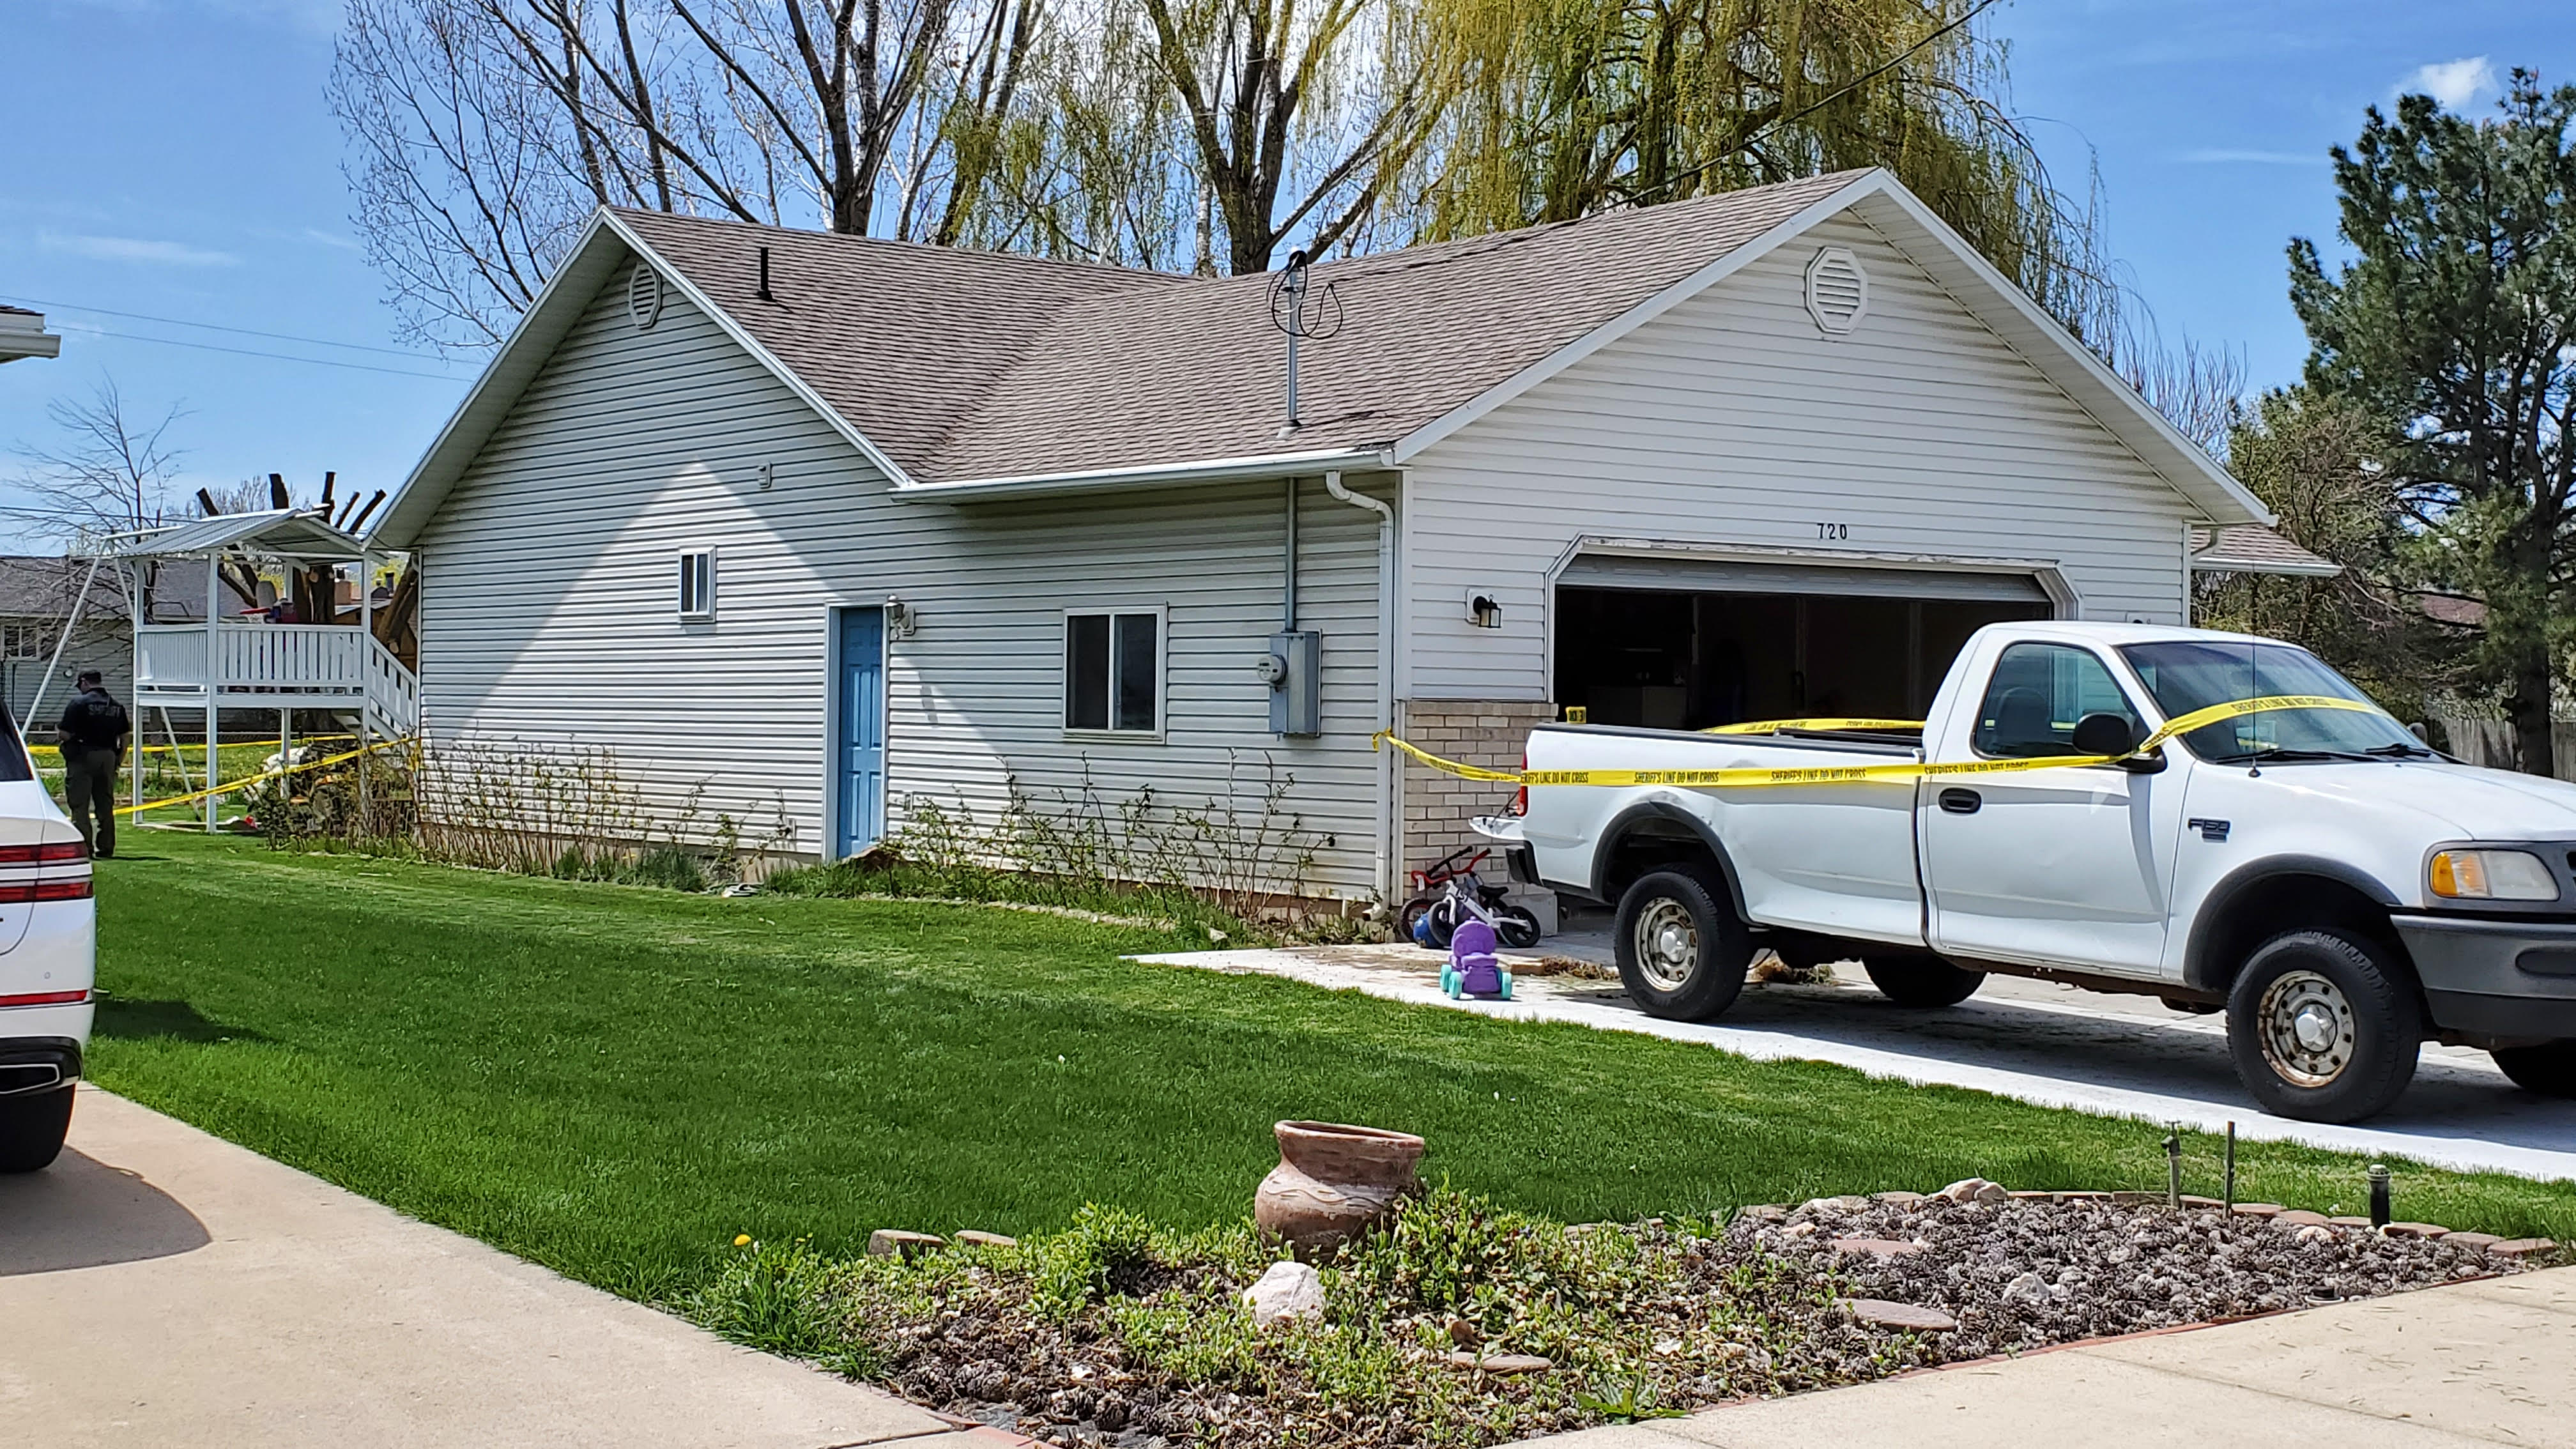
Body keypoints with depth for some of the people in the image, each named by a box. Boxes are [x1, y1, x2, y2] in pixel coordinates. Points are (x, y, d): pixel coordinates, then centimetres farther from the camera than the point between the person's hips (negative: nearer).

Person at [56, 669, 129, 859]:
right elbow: (124, 737, 10)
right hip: (108, 758, 6)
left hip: (82, 759, -5)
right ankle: (106, 849, 12)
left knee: (79, 806, -1)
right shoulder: (117, 706, 9)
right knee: (105, 806, 10)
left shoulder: (79, 703, -9)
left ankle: (84, 848, -6)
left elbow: (65, 735, -11)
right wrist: (119, 759, 20)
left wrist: (58, 734, 12)